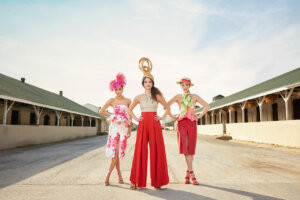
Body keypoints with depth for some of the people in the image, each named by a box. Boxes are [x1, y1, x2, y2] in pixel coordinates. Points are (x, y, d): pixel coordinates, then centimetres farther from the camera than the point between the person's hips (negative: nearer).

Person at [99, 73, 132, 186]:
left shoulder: (128, 101, 6)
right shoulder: (112, 100, 4)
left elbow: (130, 116, 9)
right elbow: (101, 111, 9)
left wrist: (129, 129, 6)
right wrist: (111, 116, 4)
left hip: (124, 128, 0)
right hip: (114, 127, 0)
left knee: (118, 151, -7)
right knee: (114, 151, -2)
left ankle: (108, 176, 2)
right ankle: (119, 175, 15)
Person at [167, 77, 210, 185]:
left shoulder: (194, 96, 9)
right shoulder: (178, 96, 8)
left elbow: (207, 106, 10)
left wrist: (199, 116, 5)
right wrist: (173, 117, 4)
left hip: (192, 123, 1)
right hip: (181, 123, -1)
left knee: (191, 148, -1)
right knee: (184, 147, -11)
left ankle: (188, 174, 12)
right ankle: (192, 174, -6)